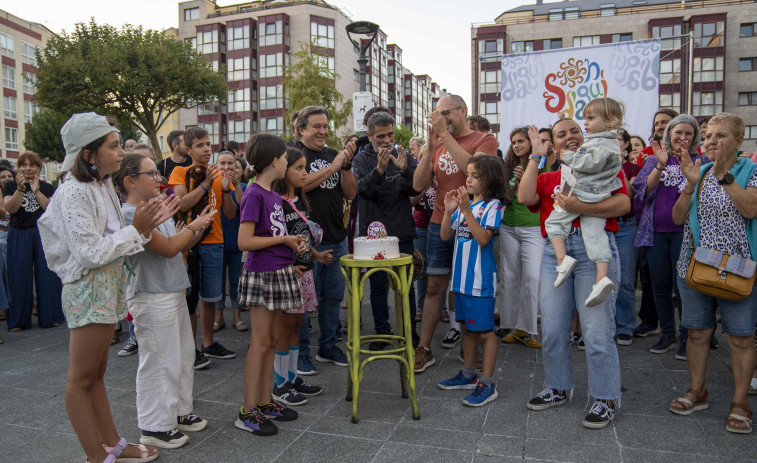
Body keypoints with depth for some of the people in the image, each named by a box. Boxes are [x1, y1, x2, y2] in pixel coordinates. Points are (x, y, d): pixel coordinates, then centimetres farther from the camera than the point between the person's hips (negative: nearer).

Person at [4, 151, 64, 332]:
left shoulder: (47, 187, 7)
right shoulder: (10, 186, 5)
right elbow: (10, 208, -10)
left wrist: (37, 191, -16)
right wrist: (20, 188, -21)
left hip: (43, 234, 1)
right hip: (19, 236, 0)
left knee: (47, 275, 1)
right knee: (19, 277, 1)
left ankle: (49, 316, 11)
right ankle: (18, 321, 10)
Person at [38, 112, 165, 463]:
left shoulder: (103, 186, 9)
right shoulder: (74, 193, -18)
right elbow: (92, 253, -21)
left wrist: (146, 224, -4)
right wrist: (137, 229, -16)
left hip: (108, 288, 9)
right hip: (88, 291, -9)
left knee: (97, 372, 18)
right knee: (81, 379, 5)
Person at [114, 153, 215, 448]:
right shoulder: (130, 214, -18)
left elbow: (182, 245, 17)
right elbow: (168, 248, -21)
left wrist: (198, 229, 1)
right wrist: (195, 225, -9)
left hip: (174, 291, 10)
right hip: (152, 298, -10)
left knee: (183, 356, 17)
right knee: (160, 362, 1)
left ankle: (179, 413, 32)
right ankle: (155, 427, 16)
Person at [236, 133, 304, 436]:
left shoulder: (274, 196, 13)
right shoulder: (254, 194, -13)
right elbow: (245, 241, -19)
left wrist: (293, 242, 3)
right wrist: (284, 239, -13)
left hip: (279, 272, 8)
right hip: (262, 274, -8)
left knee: (273, 338, 12)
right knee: (260, 342, -4)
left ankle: (265, 402, 23)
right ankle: (248, 412, 6)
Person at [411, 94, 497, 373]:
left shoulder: (484, 140, -1)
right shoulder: (438, 145, 12)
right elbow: (419, 185, 2)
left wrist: (445, 134, -20)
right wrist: (431, 148, -8)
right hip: (440, 224, 4)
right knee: (435, 287, 6)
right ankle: (424, 350, 13)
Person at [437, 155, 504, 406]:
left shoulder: (493, 206, -10)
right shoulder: (463, 203, 9)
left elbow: (483, 238, -21)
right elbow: (446, 235, 5)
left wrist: (466, 210, -25)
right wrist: (448, 211, -10)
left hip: (481, 278, -7)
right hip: (461, 276, 7)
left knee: (485, 330, 1)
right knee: (467, 326, 17)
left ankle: (487, 384, 12)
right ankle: (468, 375, 31)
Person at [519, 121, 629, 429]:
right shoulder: (547, 178, 19)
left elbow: (624, 204, -6)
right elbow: (525, 197, -3)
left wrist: (580, 207, -18)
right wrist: (536, 156, 2)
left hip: (595, 249, -4)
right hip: (554, 252, 4)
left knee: (597, 332, -3)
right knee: (552, 329, 8)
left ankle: (606, 399, 14)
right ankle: (559, 388, 27)